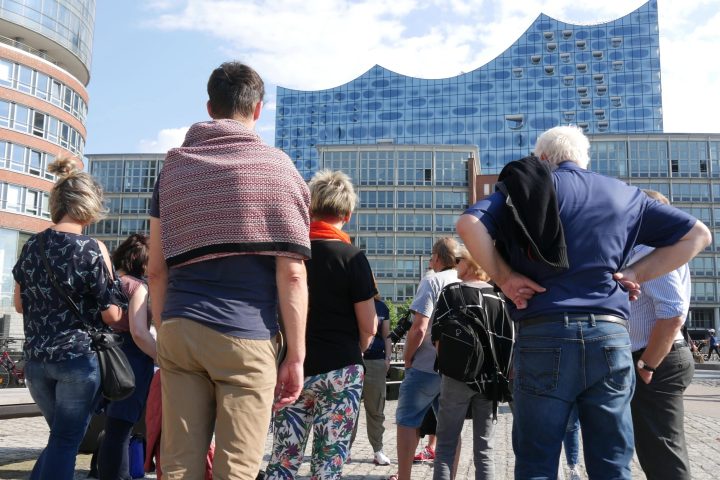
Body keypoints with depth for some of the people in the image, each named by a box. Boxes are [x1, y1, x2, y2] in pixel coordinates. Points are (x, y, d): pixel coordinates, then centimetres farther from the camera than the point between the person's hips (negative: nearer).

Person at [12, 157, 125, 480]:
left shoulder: (31, 245, 4)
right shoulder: (91, 249, -12)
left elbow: (20, 304, 15)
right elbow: (112, 315, -11)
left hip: (36, 359, 6)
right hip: (79, 358, -5)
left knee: (61, 437, 21)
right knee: (66, 442, 5)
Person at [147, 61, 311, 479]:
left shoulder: (175, 165, 13)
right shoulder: (275, 166, 1)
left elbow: (157, 268, 11)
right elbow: (291, 272, -6)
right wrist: (296, 354, -3)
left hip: (179, 332, 4)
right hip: (245, 336, -4)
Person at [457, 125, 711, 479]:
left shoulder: (527, 187, 7)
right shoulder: (625, 194, 16)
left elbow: (469, 224, -11)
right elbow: (698, 235, 18)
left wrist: (503, 277, -2)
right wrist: (634, 274, 11)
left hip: (543, 334, -2)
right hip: (610, 337, 3)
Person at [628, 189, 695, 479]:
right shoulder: (650, 249, 18)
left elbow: (672, 313, -25)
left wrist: (646, 367, -20)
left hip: (656, 364, -10)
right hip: (660, 360, 10)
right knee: (661, 455, 16)